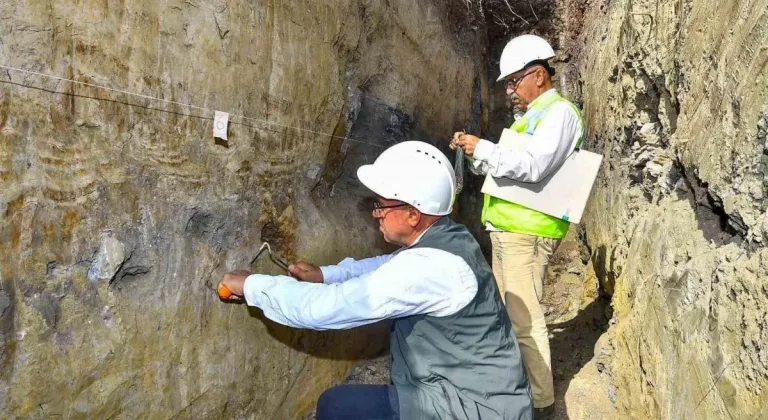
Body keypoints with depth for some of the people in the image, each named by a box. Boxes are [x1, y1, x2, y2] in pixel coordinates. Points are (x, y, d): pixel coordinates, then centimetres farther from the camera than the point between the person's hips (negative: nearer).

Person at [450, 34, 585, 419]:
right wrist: (475, 155, 3)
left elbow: (532, 167, -24)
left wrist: (482, 148, -19)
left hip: (527, 232, -10)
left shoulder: (559, 112, -9)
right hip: (506, 228, 10)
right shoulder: (533, 114, 20)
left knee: (525, 319, -6)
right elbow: (505, 167, 20)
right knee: (507, 313, 16)